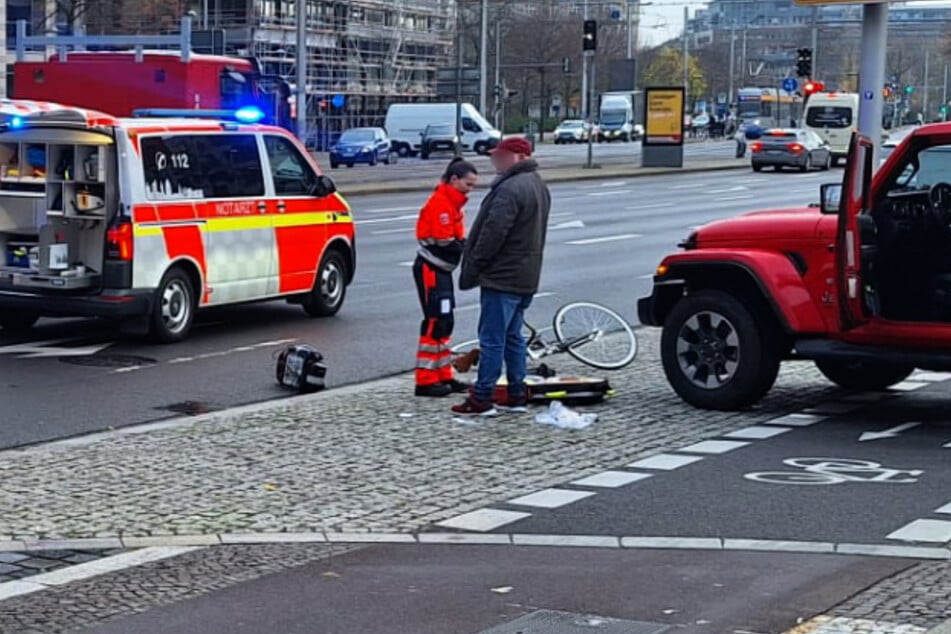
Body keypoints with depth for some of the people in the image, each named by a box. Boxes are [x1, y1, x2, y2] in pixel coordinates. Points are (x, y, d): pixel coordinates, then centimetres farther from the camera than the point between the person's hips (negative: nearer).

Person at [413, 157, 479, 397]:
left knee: (444, 322, 13)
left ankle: (444, 376, 21)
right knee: (435, 323, -10)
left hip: (441, 269, 10)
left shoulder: (452, 203, 15)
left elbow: (457, 239, 12)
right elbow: (444, 244, -23)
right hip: (430, 269, -10)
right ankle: (426, 381, -8)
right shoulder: (440, 203, -18)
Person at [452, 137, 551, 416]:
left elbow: (492, 233, -22)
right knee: (512, 336, 16)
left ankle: (482, 398, -3)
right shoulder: (538, 186, 14)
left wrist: (471, 270, -15)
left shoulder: (510, 189, -20)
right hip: (526, 277, 10)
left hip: (501, 277, -10)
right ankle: (517, 394, 19)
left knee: (492, 339, -6)